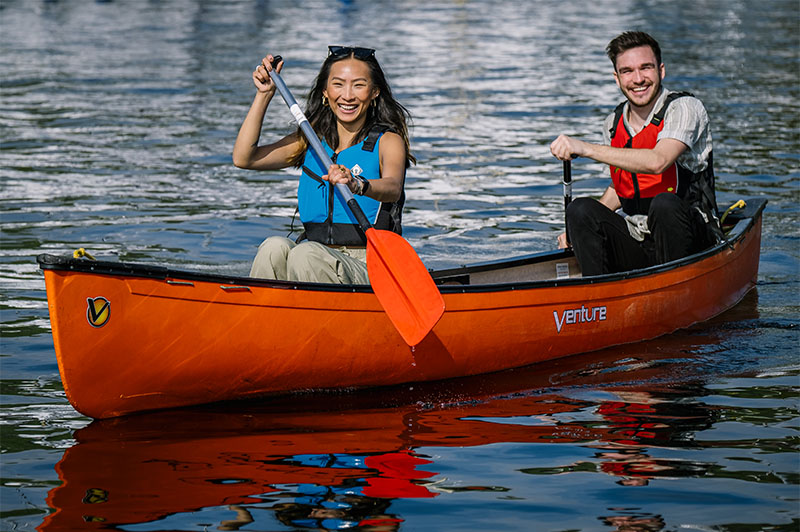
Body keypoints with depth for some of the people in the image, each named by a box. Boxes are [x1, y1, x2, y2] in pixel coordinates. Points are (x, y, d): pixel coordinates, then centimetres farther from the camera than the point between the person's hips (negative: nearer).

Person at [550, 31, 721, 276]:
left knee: (664, 203, -35)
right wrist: (578, 229, 10)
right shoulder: (613, 125, 8)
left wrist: (586, 148, -33)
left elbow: (657, 162, -30)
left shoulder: (684, 108, -10)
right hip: (637, 246, 5)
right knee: (580, 209, -19)